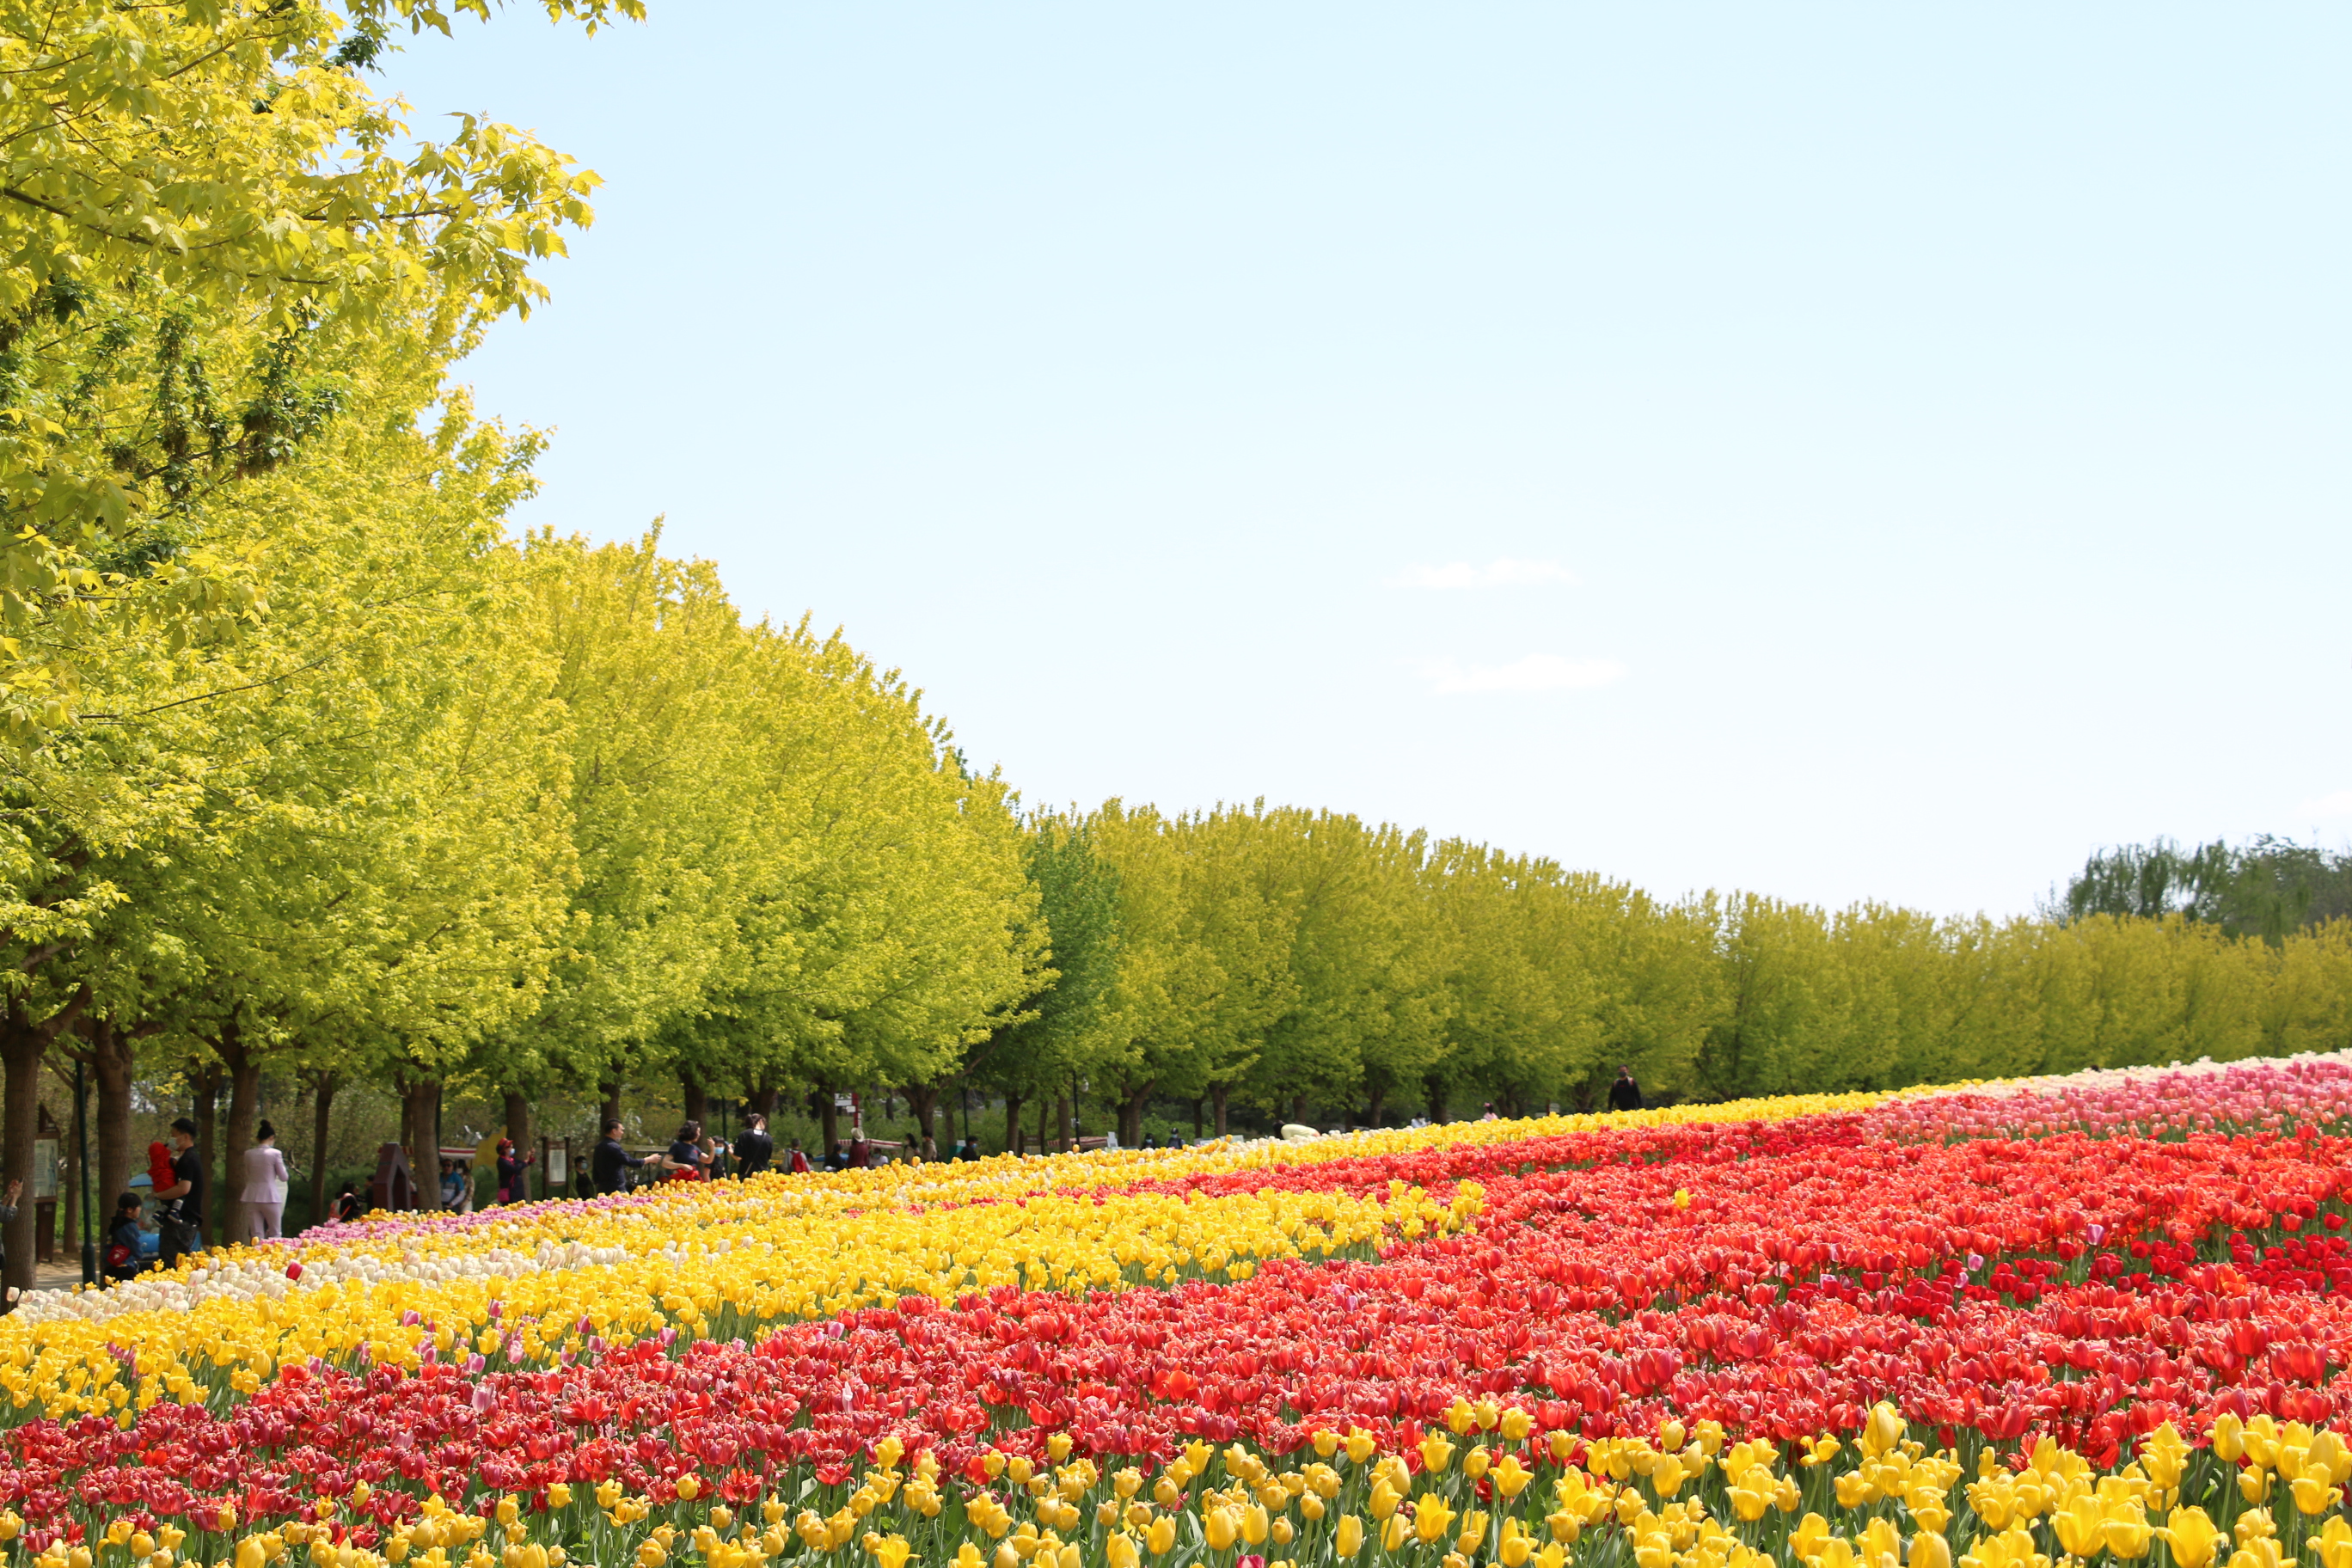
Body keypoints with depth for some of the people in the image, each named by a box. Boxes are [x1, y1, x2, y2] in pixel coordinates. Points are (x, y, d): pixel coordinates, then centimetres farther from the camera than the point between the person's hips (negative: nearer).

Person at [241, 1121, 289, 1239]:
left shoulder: (248, 1154, 4)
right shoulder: (275, 1154, -7)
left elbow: (246, 1177, 11)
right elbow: (283, 1177, -1)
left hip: (252, 1197, 3)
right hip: (270, 1197, -3)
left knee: (256, 1235, 3)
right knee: (275, 1234, 8)